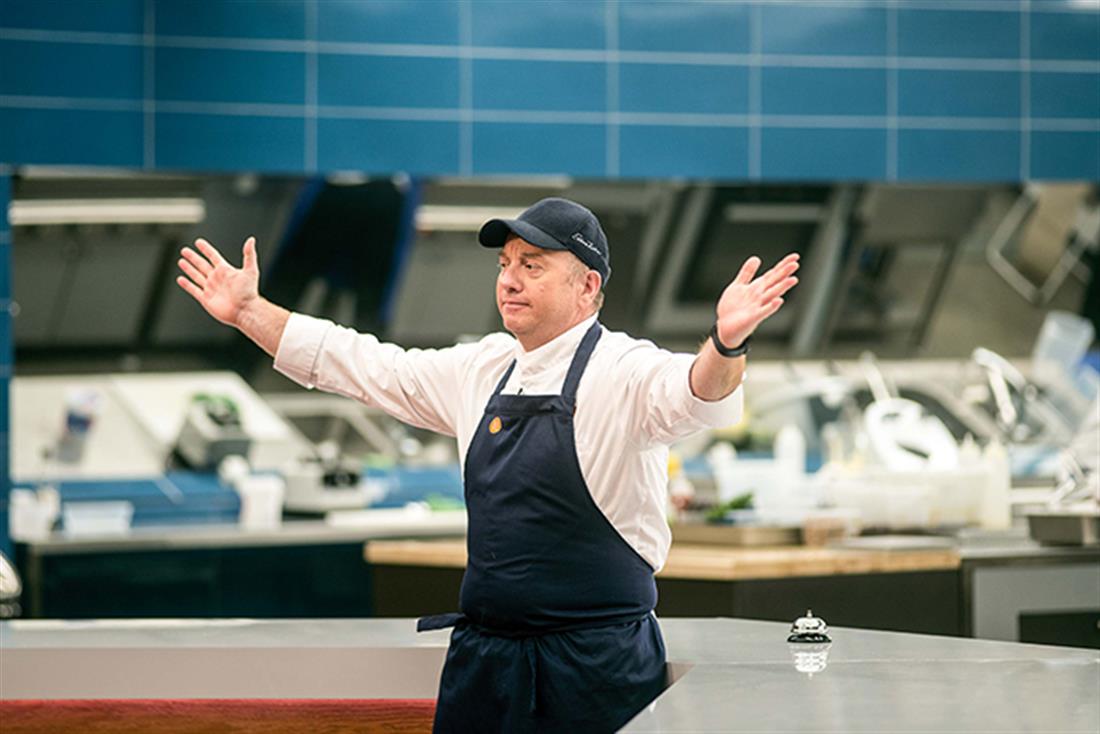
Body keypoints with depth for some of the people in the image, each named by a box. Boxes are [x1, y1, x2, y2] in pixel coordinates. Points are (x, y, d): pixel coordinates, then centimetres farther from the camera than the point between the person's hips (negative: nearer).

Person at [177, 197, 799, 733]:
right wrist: (249, 313, 19)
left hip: (598, 666, -6)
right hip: (484, 655, 6)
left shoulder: (626, 371, -10)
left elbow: (695, 395, -31)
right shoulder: (481, 370, 12)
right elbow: (366, 367, 21)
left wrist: (727, 343, -53)